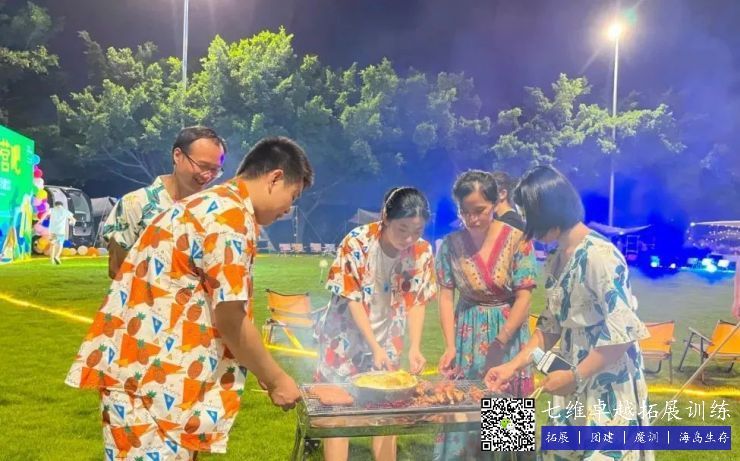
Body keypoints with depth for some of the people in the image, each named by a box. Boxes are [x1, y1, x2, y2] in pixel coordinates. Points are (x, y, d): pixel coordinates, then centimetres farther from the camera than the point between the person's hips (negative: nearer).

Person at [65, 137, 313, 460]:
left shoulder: (211, 205, 17)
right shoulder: (232, 213, -15)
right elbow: (230, 320, -17)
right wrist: (275, 379, -3)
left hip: (148, 369, 10)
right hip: (150, 375, -10)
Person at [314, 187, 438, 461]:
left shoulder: (422, 252, -14)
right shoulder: (357, 243, -24)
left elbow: (416, 302, -7)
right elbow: (352, 300, -19)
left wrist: (414, 347, -19)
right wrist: (375, 347, -24)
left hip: (387, 340, 3)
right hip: (345, 337, -3)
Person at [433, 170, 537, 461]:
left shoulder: (517, 240, -11)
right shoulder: (451, 244, -5)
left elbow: (524, 297, -12)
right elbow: (446, 296, -4)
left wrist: (499, 343, -17)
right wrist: (450, 346, -13)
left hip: (508, 333, -2)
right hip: (467, 334, 2)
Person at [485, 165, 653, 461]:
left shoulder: (599, 255, -20)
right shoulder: (556, 261, 7)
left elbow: (623, 332, -23)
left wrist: (574, 377, -16)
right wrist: (514, 365, 5)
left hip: (608, 388, -8)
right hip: (574, 389, 8)